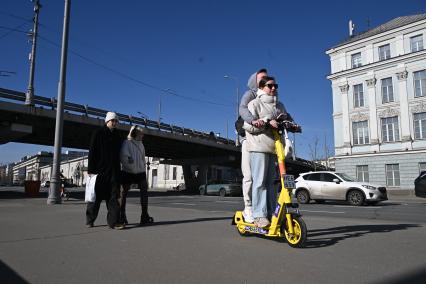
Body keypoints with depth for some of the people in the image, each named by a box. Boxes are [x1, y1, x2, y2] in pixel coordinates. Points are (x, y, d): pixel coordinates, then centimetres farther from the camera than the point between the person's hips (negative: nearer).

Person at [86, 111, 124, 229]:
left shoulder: (117, 137, 14)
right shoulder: (98, 134, 0)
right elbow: (92, 152, -5)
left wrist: (118, 170, 11)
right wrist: (90, 169, -12)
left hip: (113, 171, 4)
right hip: (100, 170, -4)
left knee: (113, 196, -2)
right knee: (96, 195, 5)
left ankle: (114, 221, -3)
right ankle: (90, 220, 21)